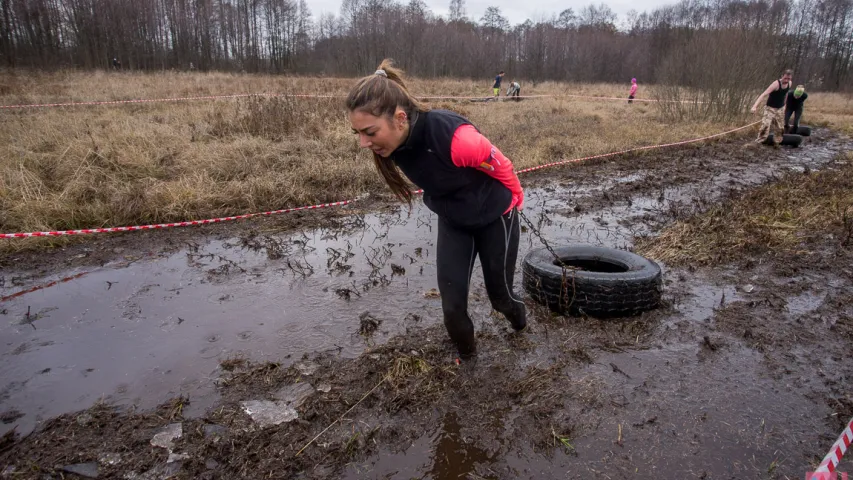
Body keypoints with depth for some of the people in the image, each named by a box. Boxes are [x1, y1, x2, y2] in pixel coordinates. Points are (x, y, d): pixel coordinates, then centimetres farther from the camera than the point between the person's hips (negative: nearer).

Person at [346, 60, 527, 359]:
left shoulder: (455, 138, -41)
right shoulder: (396, 141, -20)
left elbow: (501, 166, -20)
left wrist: (515, 199, -1)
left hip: (495, 218, -4)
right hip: (452, 223, 4)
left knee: (499, 294, 17)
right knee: (452, 307, 1)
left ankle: (518, 317, 54)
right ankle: (465, 356, 30)